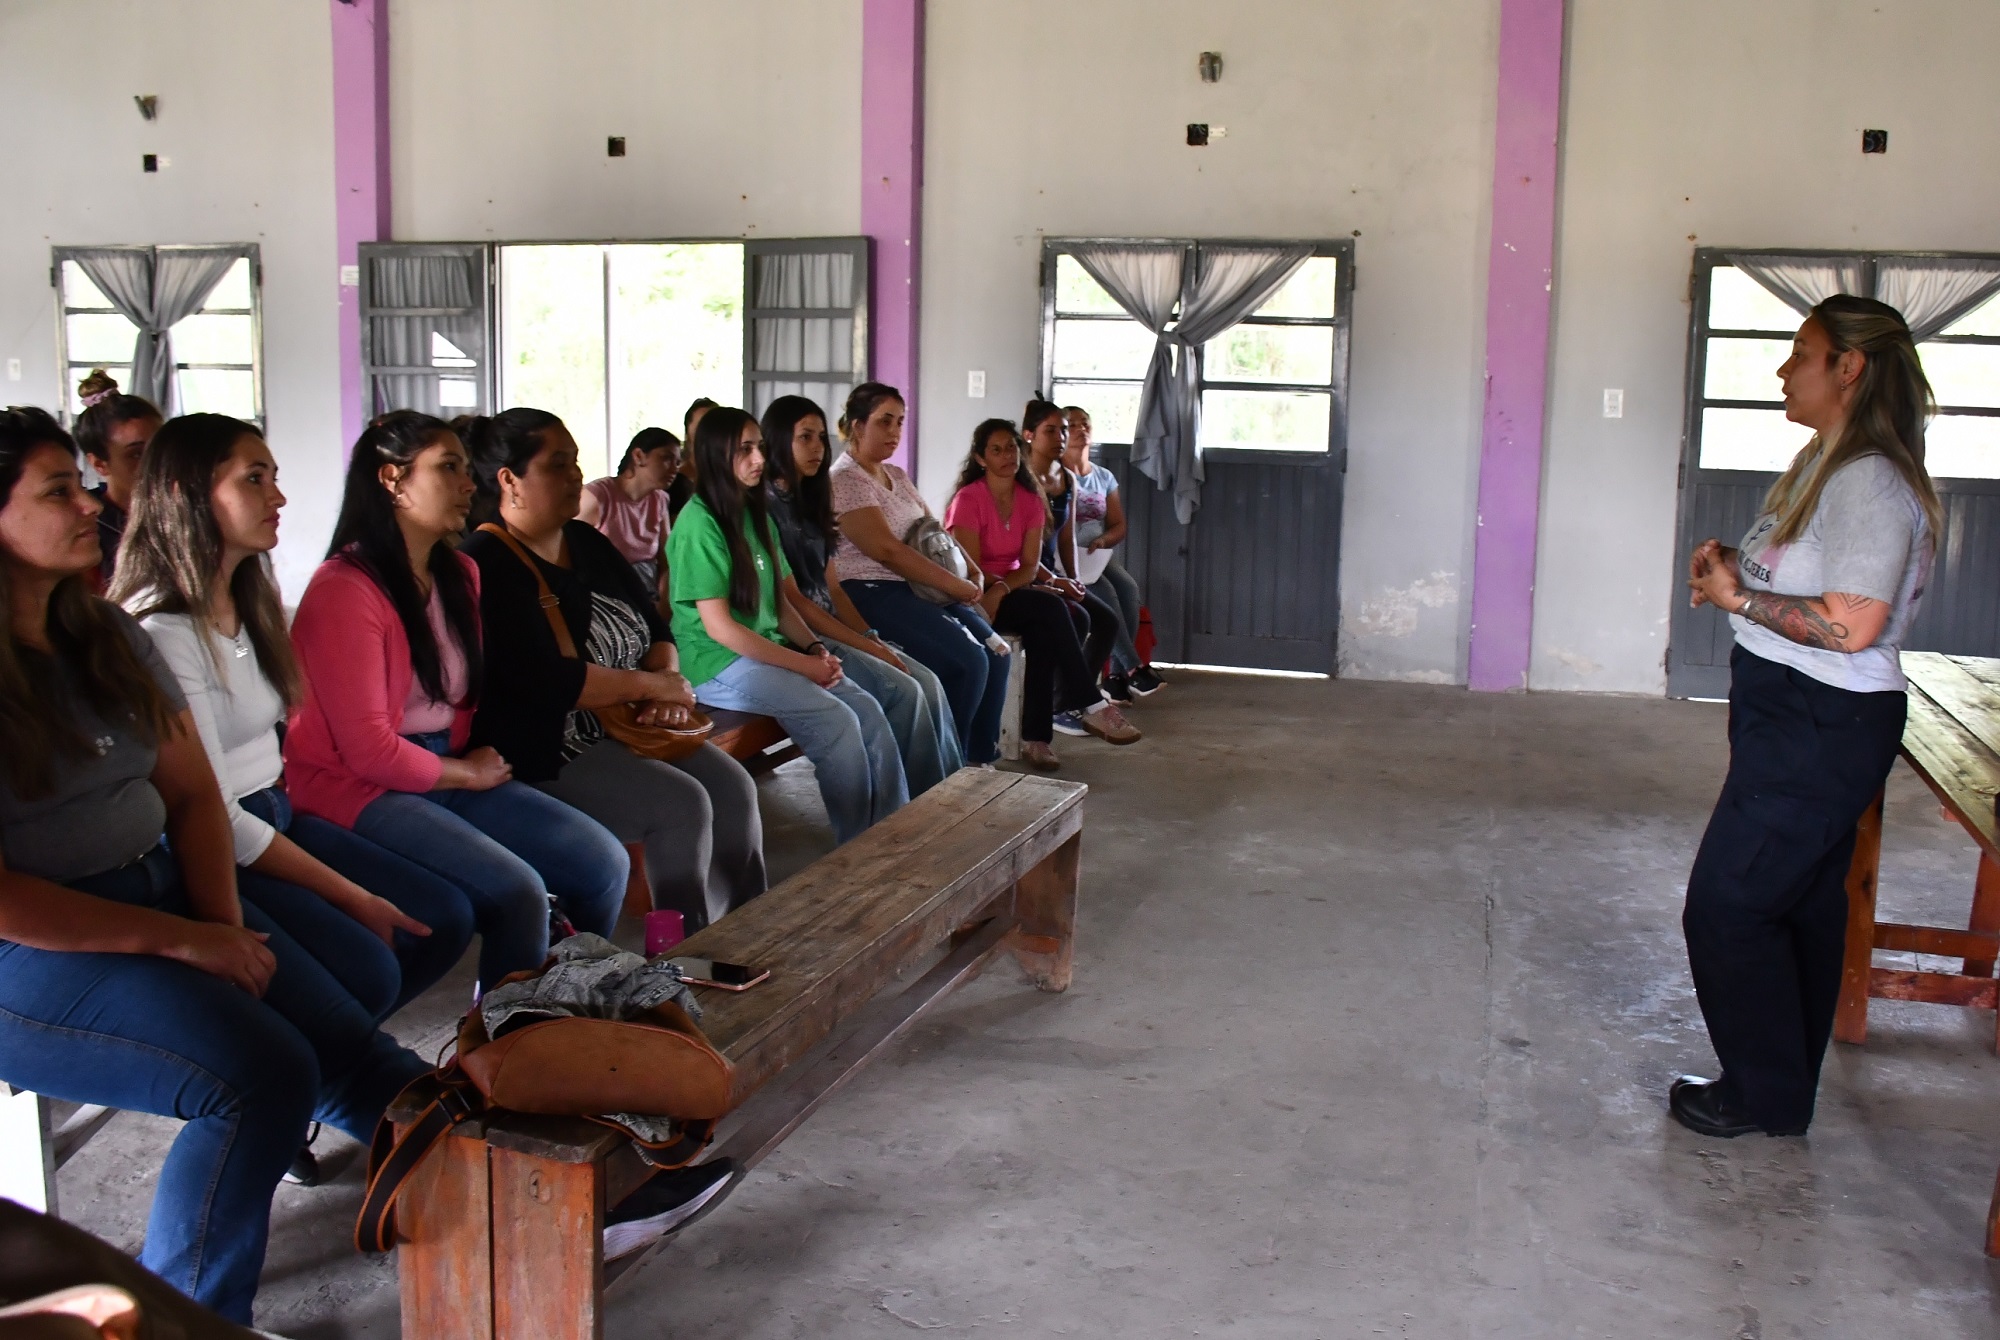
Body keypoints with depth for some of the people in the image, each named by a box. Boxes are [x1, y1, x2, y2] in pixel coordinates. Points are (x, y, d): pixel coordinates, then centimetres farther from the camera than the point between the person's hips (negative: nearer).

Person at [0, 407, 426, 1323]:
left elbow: (191, 794, 11)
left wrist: (225, 924, -5)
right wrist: (179, 942, -18)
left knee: (351, 1050, -12)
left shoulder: (109, 637, 10)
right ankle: (183, 1316, -9)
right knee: (262, 1073, -25)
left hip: (163, 892, 6)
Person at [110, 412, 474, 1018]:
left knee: (446, 917, -3)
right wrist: (352, 897, -17)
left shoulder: (253, 593, 10)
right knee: (368, 968, -25)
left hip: (272, 817, 9)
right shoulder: (160, 632, -19)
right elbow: (213, 818, -20)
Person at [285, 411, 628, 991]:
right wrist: (468, 775, -6)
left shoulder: (460, 574, 10)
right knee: (516, 891, -27)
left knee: (604, 862, -6)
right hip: (360, 791, -8)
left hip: (449, 773, 8)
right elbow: (367, 750, -18)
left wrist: (474, 759, 5)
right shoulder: (344, 590, -17)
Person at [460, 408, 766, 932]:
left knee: (733, 788, -9)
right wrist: (651, 684, -16)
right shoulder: (486, 568, -17)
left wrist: (669, 679, -7)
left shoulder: (587, 543, 12)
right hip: (543, 753, -8)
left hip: (623, 728, 8)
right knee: (681, 806, -23)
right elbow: (543, 681, -26)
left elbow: (653, 623, 16)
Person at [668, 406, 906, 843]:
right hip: (717, 664, -8)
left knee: (868, 711, -13)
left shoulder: (757, 515, 13)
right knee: (837, 722, -23)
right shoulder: (699, 523, -13)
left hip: (769, 651, 8)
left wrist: (815, 649, -4)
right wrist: (802, 664, -16)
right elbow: (719, 627, -17)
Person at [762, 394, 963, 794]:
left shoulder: (809, 502, 16)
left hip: (832, 628, 8)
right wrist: (862, 644, -15)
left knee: (927, 682, -9)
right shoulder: (765, 506, -11)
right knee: (902, 691, -21)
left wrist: (872, 638, 0)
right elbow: (791, 599, -15)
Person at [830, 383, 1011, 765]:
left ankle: (982, 758, 2)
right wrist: (956, 586, -18)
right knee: (968, 661, -21)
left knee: (995, 652, -8)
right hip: (872, 594, -8)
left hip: (916, 588, 9)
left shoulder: (897, 476, 17)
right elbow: (887, 550, -19)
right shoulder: (844, 480, -11)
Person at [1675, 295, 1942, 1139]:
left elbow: (1854, 622, -29)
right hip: (1801, 720, 10)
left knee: (1727, 905, -3)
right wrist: (1734, 568, 3)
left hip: (1822, 729, -10)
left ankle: (1765, 1095, 13)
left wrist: (1741, 598, -20)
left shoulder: (1869, 482, -21)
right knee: (1801, 907, 18)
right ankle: (1782, 1088, 30)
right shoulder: (1823, 462, 12)